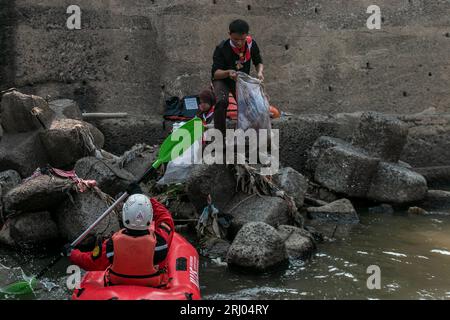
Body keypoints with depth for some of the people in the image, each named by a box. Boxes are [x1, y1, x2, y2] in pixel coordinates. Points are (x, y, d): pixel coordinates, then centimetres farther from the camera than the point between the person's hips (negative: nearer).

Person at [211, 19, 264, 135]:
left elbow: (258, 62, -4)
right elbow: (215, 73, -29)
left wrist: (260, 72, -27)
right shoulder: (222, 49, -28)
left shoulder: (251, 44, -18)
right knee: (222, 102, -31)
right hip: (222, 79, -4)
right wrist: (228, 73, -51)